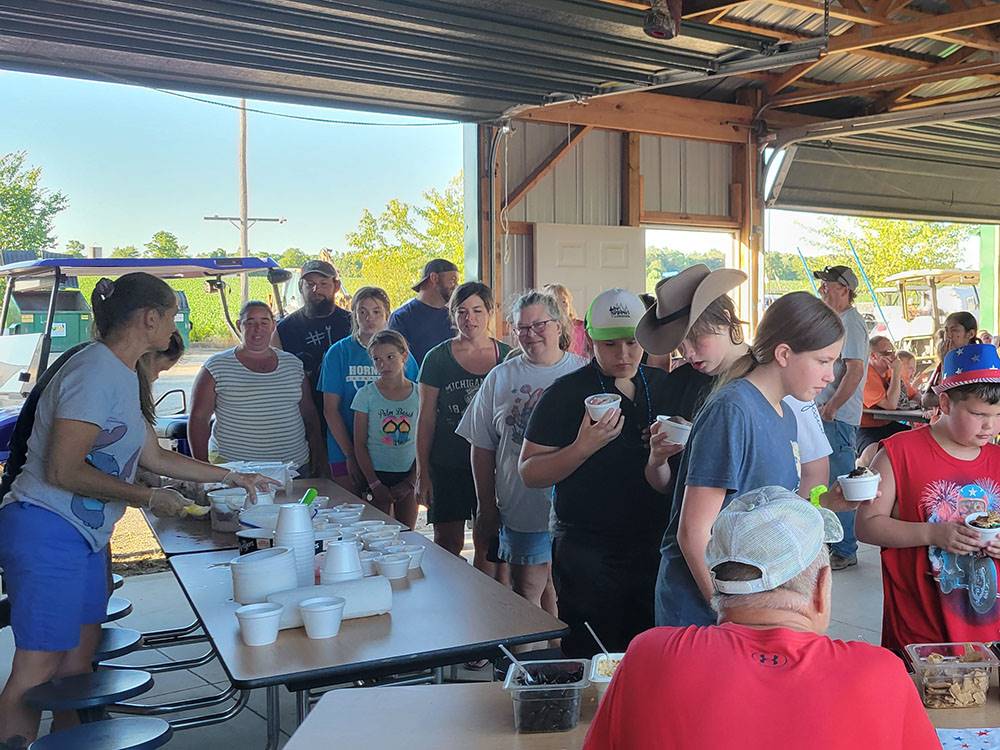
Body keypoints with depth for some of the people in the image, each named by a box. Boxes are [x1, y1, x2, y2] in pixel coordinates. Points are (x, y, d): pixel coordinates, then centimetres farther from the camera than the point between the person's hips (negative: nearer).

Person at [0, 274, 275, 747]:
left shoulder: (121, 375, 14)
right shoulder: (95, 372, -17)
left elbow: (153, 456, 21)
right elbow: (62, 470, -21)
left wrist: (231, 476, 25)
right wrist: (147, 498, -14)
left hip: (84, 536, 10)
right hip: (48, 532, -10)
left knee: (77, 666, 13)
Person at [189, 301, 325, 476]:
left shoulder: (293, 364, 10)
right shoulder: (216, 368, -1)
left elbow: (309, 414, 13)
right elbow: (198, 419, -2)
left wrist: (319, 460, 8)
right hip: (233, 468, -3)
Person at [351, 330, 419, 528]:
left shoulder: (419, 394, 0)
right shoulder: (366, 395, -3)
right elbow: (360, 445, -2)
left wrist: (410, 482, -4)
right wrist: (374, 484, -9)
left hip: (409, 475, 1)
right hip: (377, 475, -1)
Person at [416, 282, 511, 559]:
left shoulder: (507, 357, 3)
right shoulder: (437, 358, -2)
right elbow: (426, 418, 1)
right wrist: (422, 473, -2)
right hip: (448, 466, -1)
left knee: (488, 544, 6)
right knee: (448, 543, 3)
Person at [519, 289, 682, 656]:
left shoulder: (663, 387, 6)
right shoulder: (565, 394, -7)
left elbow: (668, 484, 11)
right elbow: (529, 472, -9)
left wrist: (660, 458, -12)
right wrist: (584, 446, -23)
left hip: (651, 547, 4)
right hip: (587, 554, -4)